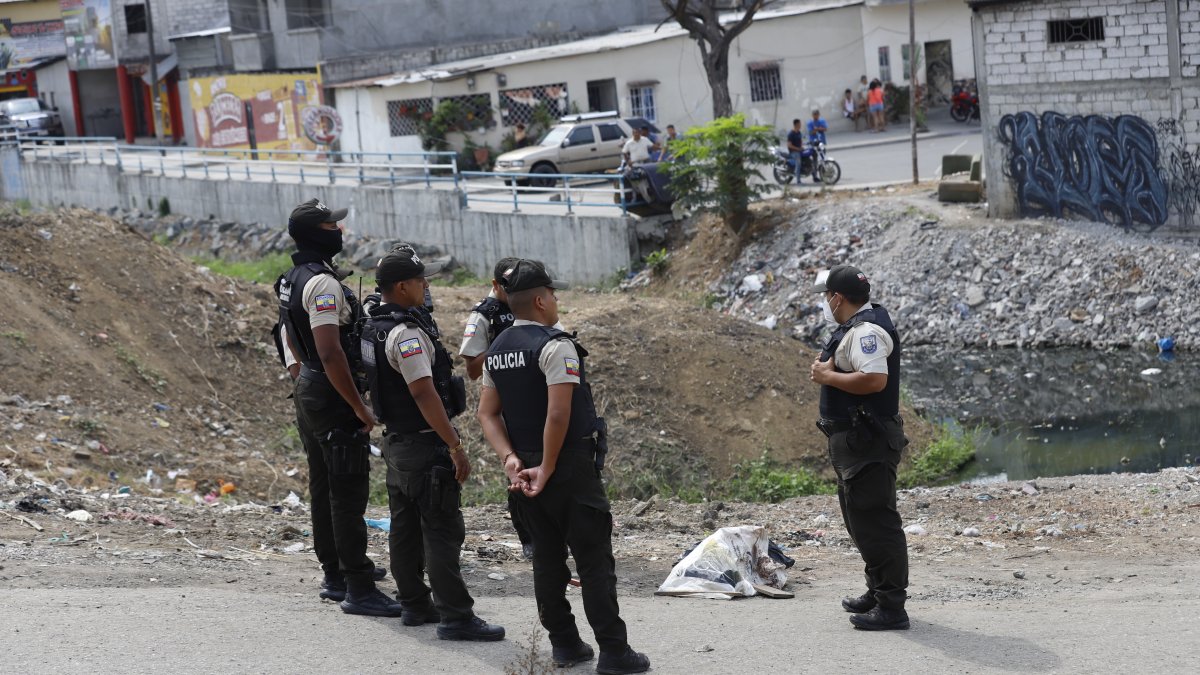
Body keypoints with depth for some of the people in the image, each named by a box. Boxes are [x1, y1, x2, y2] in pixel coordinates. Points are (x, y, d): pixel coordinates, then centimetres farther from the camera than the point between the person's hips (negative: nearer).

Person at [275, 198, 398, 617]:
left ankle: (335, 575, 26)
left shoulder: (293, 280, 11)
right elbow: (331, 353, -27)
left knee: (324, 488, 16)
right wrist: (360, 408, -23)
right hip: (333, 398, -10)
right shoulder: (323, 284, -21)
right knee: (349, 492, -8)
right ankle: (358, 589, -6)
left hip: (308, 391, 10)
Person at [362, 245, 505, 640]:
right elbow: (424, 393, -26)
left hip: (395, 441, 10)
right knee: (443, 532, -8)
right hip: (424, 445, -10)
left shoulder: (374, 326, 9)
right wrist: (456, 447, -24)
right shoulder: (406, 333, -21)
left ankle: (414, 605, 23)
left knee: (405, 527, 14)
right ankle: (455, 617, -7)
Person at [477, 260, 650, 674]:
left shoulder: (496, 352, 10)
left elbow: (487, 413, 7)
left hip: (525, 469, 8)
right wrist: (547, 469, -15)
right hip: (571, 468, -8)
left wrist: (511, 460, -1)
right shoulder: (555, 346, -16)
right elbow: (558, 414, -23)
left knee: (547, 557, 13)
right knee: (594, 558, -2)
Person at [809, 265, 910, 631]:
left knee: (875, 522, -10)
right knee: (860, 519, 21)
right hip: (855, 440, 12)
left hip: (867, 444, -12)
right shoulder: (859, 325, 16)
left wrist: (828, 376, -20)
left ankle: (891, 608, -8)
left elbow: (874, 379, -32)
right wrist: (829, 368, 11)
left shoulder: (866, 330, -18)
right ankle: (878, 592, 32)